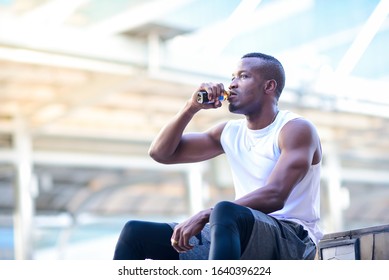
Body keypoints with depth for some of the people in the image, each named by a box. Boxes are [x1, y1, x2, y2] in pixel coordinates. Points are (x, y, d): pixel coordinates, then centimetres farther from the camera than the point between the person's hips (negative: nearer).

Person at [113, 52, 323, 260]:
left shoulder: (296, 129, -5)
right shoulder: (231, 132, 16)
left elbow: (274, 197, -21)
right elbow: (160, 153, 18)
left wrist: (205, 216, -26)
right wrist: (191, 107, 3)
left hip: (292, 239, -7)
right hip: (241, 240, 7)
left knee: (224, 212, -39)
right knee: (135, 232, -3)